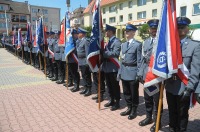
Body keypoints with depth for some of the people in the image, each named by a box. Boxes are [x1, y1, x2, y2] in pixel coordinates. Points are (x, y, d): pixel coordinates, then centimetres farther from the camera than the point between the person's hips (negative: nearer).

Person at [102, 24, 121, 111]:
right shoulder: (109, 41, 15)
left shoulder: (116, 41, -12)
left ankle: (117, 103, 17)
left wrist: (104, 53, -21)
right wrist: (103, 53, -1)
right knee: (109, 85, 17)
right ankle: (111, 100, 31)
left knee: (115, 86, 4)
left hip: (113, 68, -9)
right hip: (107, 67, 9)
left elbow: (116, 53, -24)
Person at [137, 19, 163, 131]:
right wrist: (140, 73, 12)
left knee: (157, 100, 8)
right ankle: (149, 117, 37)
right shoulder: (146, 42, 13)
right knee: (147, 99, 18)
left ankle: (157, 121, 27)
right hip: (146, 75, 6)